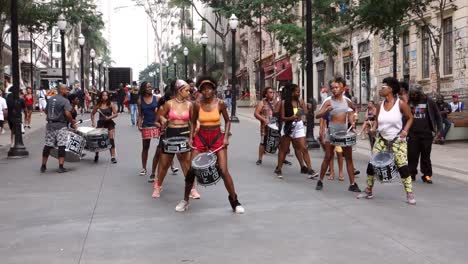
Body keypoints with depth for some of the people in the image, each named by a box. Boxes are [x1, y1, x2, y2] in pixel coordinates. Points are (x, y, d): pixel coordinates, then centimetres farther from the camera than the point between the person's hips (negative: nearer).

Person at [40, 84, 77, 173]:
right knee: (62, 146, -4)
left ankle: (43, 166, 17)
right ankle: (61, 167, -6)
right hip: (61, 126, -6)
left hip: (50, 125, 7)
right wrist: (72, 122, -9)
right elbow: (67, 113, -21)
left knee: (48, 145, 11)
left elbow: (46, 111, 18)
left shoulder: (50, 99, 11)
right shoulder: (65, 101, -10)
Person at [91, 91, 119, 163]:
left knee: (111, 139, -6)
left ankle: (113, 157, -2)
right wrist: (93, 122, -2)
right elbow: (92, 114, 10)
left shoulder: (111, 104, -2)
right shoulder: (98, 105, 2)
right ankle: (96, 155, 22)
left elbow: (116, 114, -3)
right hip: (101, 123, 2)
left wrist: (109, 117, -19)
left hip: (109, 123, -2)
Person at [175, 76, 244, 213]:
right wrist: (191, 137, -1)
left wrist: (226, 137, -7)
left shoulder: (220, 103, -7)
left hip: (217, 137, -1)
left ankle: (234, 201, 8)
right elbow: (193, 122, 9)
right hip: (200, 137, 2)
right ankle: (185, 200, 19)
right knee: (192, 169, 0)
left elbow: (227, 121, 3)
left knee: (223, 170, -7)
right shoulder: (197, 105, -4)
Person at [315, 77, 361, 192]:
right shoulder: (329, 101, -7)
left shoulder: (347, 101, 4)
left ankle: (352, 184, 8)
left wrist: (352, 122, 6)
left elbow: (353, 109, 22)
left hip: (344, 131, 3)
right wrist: (326, 111, -33)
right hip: (332, 131, -3)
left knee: (349, 158, 3)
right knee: (328, 157, 0)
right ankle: (320, 181, 14)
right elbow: (318, 115, -13)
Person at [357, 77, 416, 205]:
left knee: (402, 166, -9)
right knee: (372, 164, 2)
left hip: (397, 140, -4)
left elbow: (410, 118, -2)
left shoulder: (401, 104, -12)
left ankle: (410, 194, 0)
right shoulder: (380, 105, 1)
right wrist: (373, 129, -7)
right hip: (381, 139, 4)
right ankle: (368, 191, 16)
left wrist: (405, 130, -17)